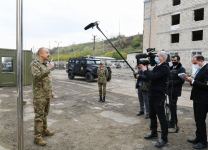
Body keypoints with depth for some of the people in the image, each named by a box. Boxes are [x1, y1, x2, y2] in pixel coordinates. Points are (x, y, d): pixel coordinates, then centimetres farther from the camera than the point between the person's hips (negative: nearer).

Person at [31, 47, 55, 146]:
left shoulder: (46, 64, 12)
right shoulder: (34, 63, -12)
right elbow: (37, 76, -29)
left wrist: (51, 91, 19)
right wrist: (49, 69, -27)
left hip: (47, 94, 8)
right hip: (39, 95, -8)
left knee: (45, 114, 18)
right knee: (39, 116, -3)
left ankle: (44, 130, 31)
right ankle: (37, 137, 4)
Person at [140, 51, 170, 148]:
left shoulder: (164, 68, -16)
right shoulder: (157, 66, 14)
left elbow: (153, 77, -27)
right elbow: (150, 76, 16)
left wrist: (145, 70, -12)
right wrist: (145, 69, 3)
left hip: (159, 95, -9)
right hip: (153, 94, 10)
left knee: (161, 116, -2)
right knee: (152, 115, 17)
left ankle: (164, 138, 8)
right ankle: (154, 133, 32)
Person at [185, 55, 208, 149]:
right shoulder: (199, 69, 11)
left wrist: (193, 81, -23)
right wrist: (191, 80, -2)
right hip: (197, 99, 9)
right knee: (198, 120, 16)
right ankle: (198, 138, 29)